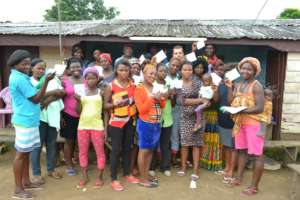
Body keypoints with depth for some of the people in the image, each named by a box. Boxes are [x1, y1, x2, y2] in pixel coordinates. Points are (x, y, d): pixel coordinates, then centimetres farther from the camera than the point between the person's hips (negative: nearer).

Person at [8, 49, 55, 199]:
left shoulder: (19, 77, 14)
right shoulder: (19, 79, -17)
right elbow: (36, 99, -17)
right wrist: (47, 81, -19)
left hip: (28, 120, 10)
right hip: (25, 121, -10)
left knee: (26, 152, 17)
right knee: (21, 153, -1)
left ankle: (26, 182, 29)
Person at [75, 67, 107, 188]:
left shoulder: (101, 92, 0)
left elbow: (105, 111, 1)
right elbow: (78, 112, 3)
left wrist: (106, 128, -5)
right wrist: (78, 100, -14)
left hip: (97, 126, -2)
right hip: (82, 126, 3)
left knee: (100, 152, 3)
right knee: (82, 152, 10)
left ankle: (100, 177, 17)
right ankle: (84, 176, 24)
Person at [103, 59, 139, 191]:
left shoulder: (133, 84, 5)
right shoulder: (111, 86, -7)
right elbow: (105, 105, -5)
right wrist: (114, 104, -23)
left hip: (130, 120, 4)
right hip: (116, 121, -4)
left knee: (128, 147, 14)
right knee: (116, 149, 1)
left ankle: (127, 174, 30)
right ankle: (114, 179, 14)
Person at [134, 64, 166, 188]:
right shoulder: (139, 89, -8)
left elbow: (162, 106, 13)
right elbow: (141, 109, -14)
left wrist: (160, 98, -6)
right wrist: (152, 98, -19)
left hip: (156, 124, 7)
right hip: (145, 124, -7)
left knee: (150, 150, 14)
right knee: (144, 150, 1)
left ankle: (147, 176, 26)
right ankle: (142, 179, 13)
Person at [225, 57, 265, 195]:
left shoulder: (256, 86, -12)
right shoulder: (238, 85, 12)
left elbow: (260, 108, -19)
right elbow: (231, 102, 5)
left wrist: (242, 110, -24)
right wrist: (230, 88, -3)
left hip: (253, 124, -8)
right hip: (240, 123, 8)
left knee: (257, 154, 0)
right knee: (242, 150, 17)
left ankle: (254, 186, 8)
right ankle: (239, 178, 30)